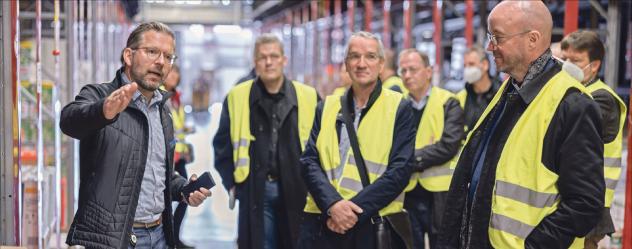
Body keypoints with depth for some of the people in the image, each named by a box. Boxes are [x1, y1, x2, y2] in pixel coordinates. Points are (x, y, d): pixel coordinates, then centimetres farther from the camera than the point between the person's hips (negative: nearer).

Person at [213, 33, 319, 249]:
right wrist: (231, 183, 3)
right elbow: (222, 144, 9)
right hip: (255, 192, 0)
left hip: (296, 191, 0)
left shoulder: (308, 97, 1)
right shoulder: (237, 97, 3)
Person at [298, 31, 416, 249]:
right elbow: (309, 161, 3)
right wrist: (332, 204, -14)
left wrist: (355, 209, -15)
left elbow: (400, 169, -7)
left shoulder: (399, 108, 2)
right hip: (323, 223, 2)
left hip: (376, 225, -2)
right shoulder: (327, 108, 11)